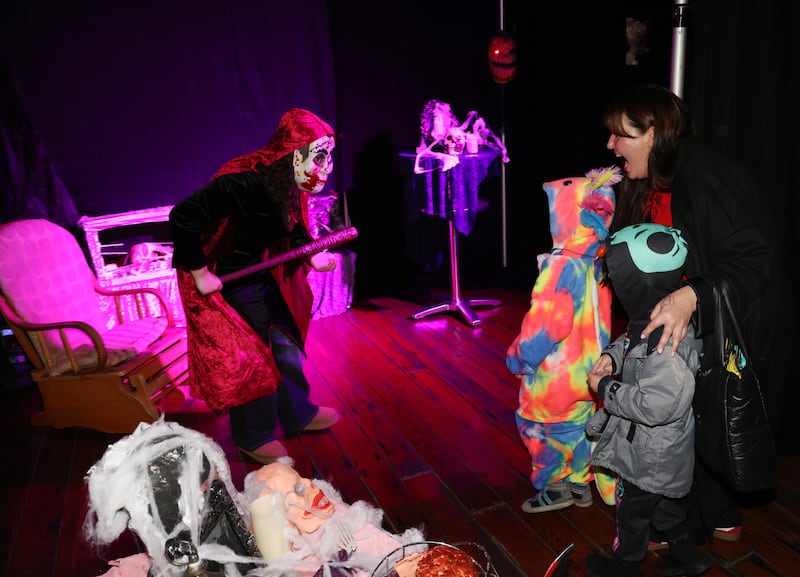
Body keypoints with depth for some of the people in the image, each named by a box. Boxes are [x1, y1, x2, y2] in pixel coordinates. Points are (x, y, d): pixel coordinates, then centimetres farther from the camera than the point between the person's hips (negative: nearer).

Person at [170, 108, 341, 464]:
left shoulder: (291, 183, -8)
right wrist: (199, 274, -24)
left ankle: (298, 415, 38)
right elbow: (182, 217, -30)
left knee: (286, 342, 17)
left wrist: (313, 255, -11)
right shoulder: (243, 182, -31)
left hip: (266, 274, 8)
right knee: (247, 357, 5)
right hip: (229, 281, -8)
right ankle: (254, 438, 27)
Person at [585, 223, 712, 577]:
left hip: (649, 455, -8)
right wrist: (612, 355, -4)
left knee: (633, 508, 17)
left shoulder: (666, 344, -36)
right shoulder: (651, 319, -7)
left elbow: (657, 405, -37)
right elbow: (630, 340, 15)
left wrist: (606, 388, -26)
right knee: (661, 502, 30)